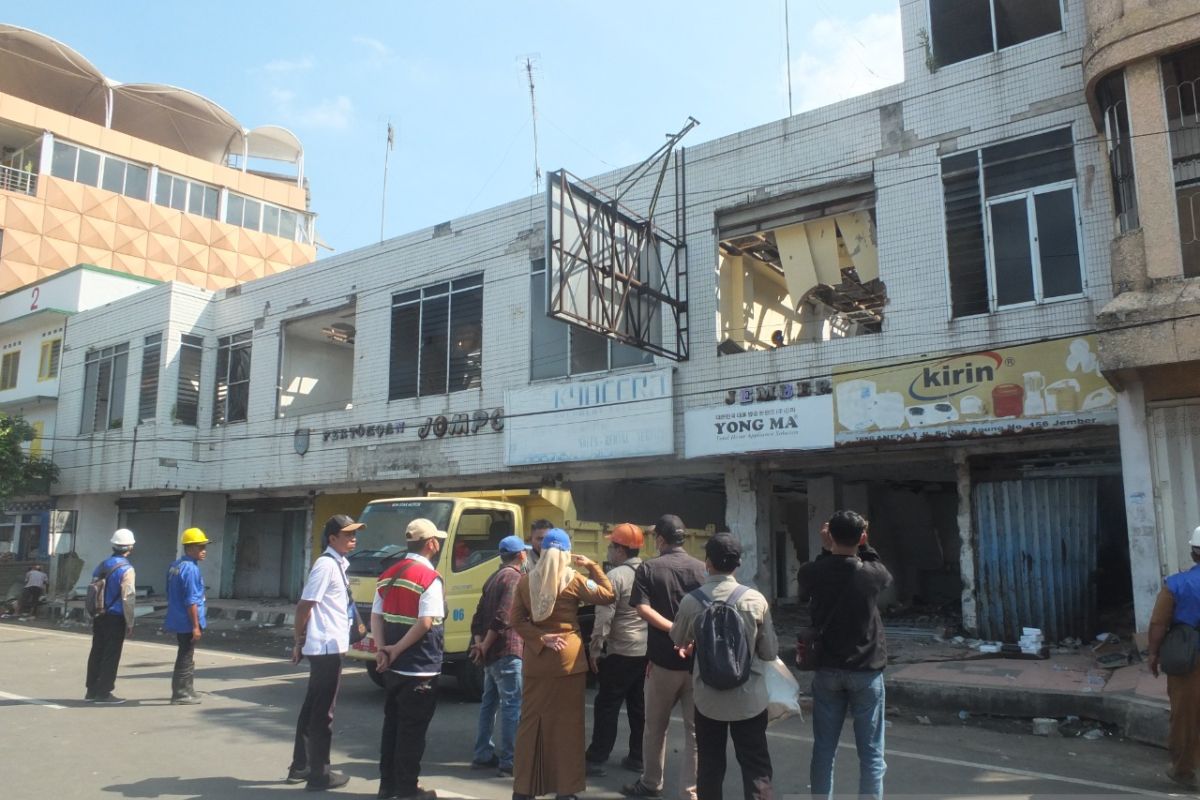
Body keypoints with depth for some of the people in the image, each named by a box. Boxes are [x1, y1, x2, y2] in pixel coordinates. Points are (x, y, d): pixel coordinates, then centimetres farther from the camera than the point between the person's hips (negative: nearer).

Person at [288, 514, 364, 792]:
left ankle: (300, 766, 29)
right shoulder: (327, 565, -17)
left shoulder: (338, 563, 12)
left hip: (327, 647, 9)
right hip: (327, 647, -9)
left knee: (312, 708, 17)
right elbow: (304, 605, -19)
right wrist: (300, 641, -8)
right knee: (322, 712, 0)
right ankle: (319, 774, 10)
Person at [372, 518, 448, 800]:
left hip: (393, 666, 8)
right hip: (420, 667, -8)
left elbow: (376, 616, 8)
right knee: (412, 729, 2)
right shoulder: (429, 577, -15)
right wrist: (397, 649, -13)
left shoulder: (388, 574, 10)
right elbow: (426, 623, -22)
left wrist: (383, 650, -1)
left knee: (392, 723, 16)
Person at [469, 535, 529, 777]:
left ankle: (483, 755, 21)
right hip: (507, 651, -9)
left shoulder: (493, 578, 16)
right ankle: (509, 762, -3)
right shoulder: (515, 578, -13)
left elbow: (478, 614, 15)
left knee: (489, 702, 15)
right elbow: (503, 617, -22)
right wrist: (485, 646, -13)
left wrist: (479, 642, 5)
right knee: (512, 705, -5)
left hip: (491, 652, 9)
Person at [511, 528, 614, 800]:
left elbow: (517, 620, 0)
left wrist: (541, 639, -7)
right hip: (568, 659, -3)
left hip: (536, 660, 3)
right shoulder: (573, 580, -9)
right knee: (567, 723, 5)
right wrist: (592, 566, 3)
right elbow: (608, 595, 0)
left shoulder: (526, 581, 1)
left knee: (531, 721, 12)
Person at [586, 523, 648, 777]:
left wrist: (595, 647, -9)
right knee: (639, 706, 14)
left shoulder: (616, 576, -14)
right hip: (647, 651, 7)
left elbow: (604, 617, -17)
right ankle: (637, 757, 19)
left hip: (621, 653, -7)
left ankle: (596, 759, 7)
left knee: (607, 707, 2)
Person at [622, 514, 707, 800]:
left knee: (655, 727, 17)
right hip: (698, 659, 1)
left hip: (663, 659, -1)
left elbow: (643, 608, -17)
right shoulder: (702, 568, 1)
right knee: (695, 730, 8)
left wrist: (675, 630, -19)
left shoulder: (648, 568, -4)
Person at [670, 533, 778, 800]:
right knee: (756, 767, 9)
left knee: (709, 767, 14)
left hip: (708, 698, 1)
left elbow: (678, 641, 9)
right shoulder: (755, 599, -12)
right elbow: (770, 652, -4)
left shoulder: (691, 601, -10)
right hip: (749, 699, -1)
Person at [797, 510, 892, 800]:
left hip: (826, 670, 2)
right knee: (871, 753, 6)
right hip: (866, 671, -1)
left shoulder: (812, 572, -10)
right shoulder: (872, 573, -11)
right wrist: (864, 546, 7)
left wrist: (825, 550, 8)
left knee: (823, 749, 10)